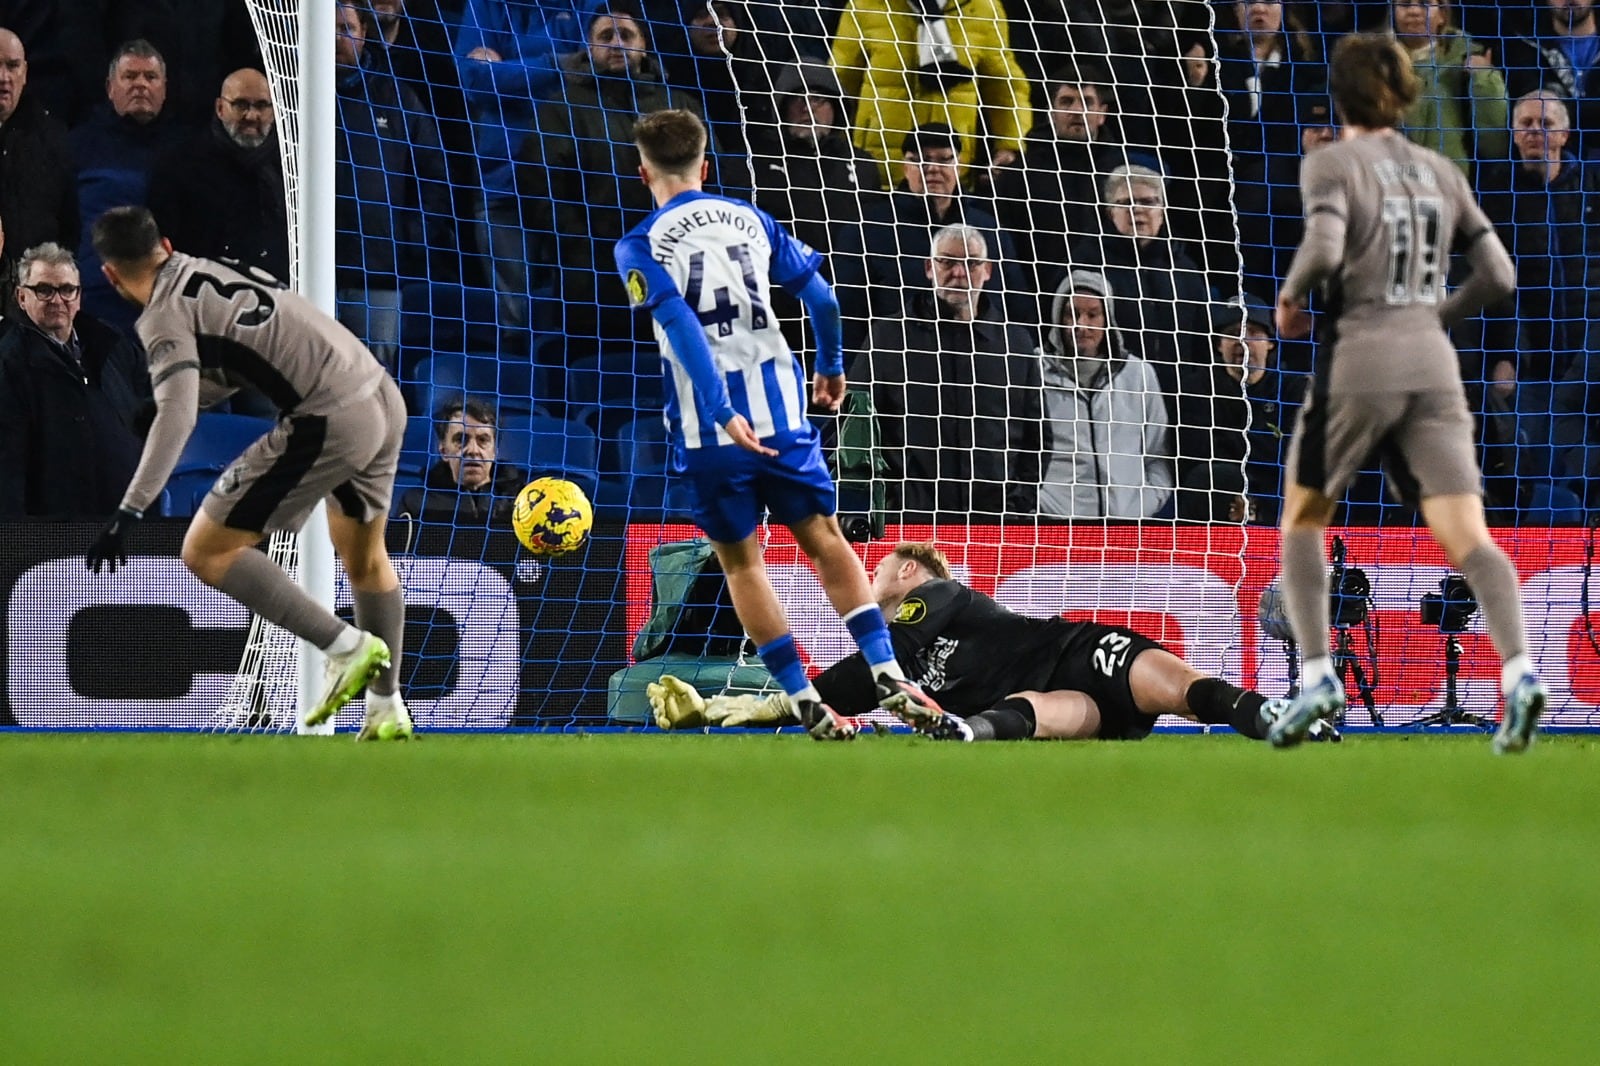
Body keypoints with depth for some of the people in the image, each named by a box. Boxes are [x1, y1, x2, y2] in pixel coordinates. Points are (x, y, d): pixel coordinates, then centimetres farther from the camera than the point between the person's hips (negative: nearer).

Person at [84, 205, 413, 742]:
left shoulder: (166, 315, -4)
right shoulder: (217, 270, 19)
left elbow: (177, 415, -19)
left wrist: (128, 514, -23)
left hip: (330, 423, -8)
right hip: (386, 399, 8)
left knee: (205, 551, 1)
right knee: (365, 559, 29)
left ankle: (346, 646, -3)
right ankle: (387, 708, 32)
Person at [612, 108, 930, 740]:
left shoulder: (641, 245, -1)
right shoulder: (750, 220, 10)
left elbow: (683, 327, -15)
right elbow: (820, 297, 8)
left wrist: (722, 414, -22)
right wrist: (831, 368, 25)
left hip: (710, 427, -3)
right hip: (779, 408, 3)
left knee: (740, 561, 10)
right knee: (824, 538, 12)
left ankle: (807, 703, 7)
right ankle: (886, 672, -2)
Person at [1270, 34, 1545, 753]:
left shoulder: (1332, 165, -2)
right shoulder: (1441, 174, 13)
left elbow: (1324, 249, -19)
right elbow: (1498, 275, 11)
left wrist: (1289, 297, 0)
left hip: (1356, 363, -3)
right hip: (1432, 367, 4)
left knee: (1301, 523, 17)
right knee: (1468, 538, -6)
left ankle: (1317, 676, 3)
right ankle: (1518, 670, -29)